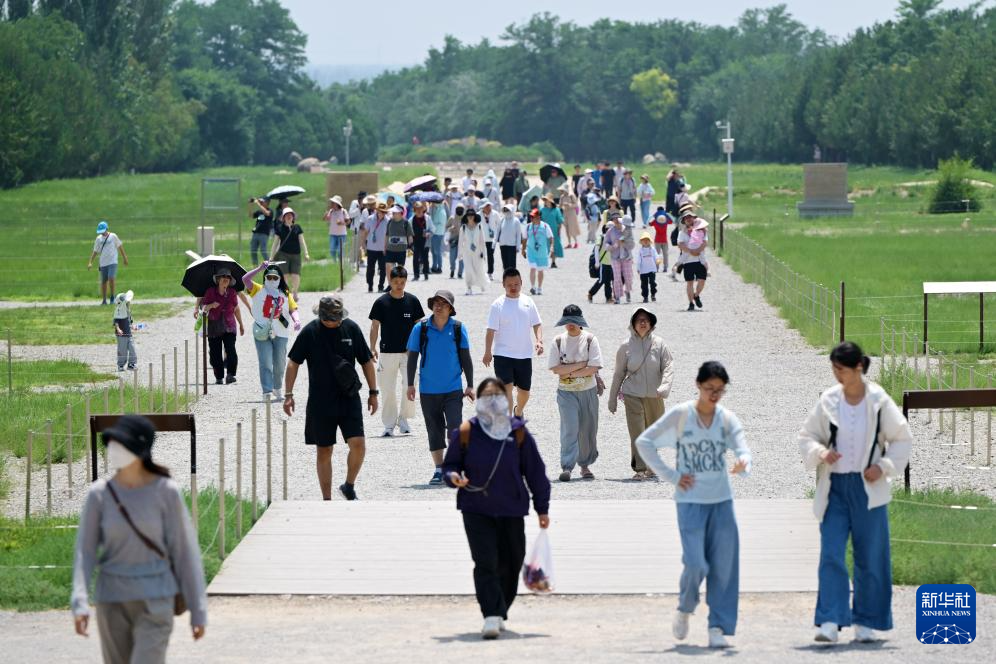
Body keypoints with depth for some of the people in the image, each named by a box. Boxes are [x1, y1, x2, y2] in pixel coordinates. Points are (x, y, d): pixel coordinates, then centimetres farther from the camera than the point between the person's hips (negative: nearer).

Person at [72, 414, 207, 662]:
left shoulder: (166, 492, -9)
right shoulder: (99, 494, -4)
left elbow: (185, 550, -4)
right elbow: (84, 552, -5)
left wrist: (198, 610, -3)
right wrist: (80, 603, -19)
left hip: (155, 601, -3)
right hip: (113, 600, 3)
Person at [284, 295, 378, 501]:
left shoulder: (351, 329, 1)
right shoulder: (310, 332, -4)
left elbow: (367, 362, 11)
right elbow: (293, 363, 2)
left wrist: (373, 392, 11)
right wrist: (288, 395, -3)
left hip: (349, 399, 1)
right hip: (320, 402, -1)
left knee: (358, 445, -12)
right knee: (324, 451, 5)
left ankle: (349, 486, 11)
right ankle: (327, 499, 16)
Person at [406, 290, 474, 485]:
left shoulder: (458, 328, 0)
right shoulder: (421, 329, -1)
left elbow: (465, 358, 5)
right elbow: (412, 357, 5)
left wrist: (470, 385, 3)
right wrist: (410, 385, 1)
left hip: (453, 390, -1)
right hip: (428, 390, 1)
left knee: (455, 428, -10)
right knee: (434, 431, 6)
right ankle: (439, 470, 15)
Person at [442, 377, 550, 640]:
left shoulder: (519, 433, 0)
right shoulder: (465, 433, -2)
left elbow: (535, 471, 5)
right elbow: (450, 464, 8)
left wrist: (542, 509, 5)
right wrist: (453, 477, -17)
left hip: (511, 510, 2)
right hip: (476, 509, -2)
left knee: (510, 564, 8)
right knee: (485, 563, -15)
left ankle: (500, 612, 27)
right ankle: (492, 616, -19)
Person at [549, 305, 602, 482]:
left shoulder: (590, 339, -2)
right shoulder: (559, 340, 2)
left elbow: (594, 368, -9)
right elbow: (555, 368, -5)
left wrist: (569, 373, -11)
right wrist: (580, 364, -12)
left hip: (588, 390, 1)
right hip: (566, 392, -1)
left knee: (588, 429, 8)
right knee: (569, 429, -13)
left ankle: (585, 465, 22)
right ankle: (566, 467, -17)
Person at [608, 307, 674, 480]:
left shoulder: (659, 343, 0)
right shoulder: (626, 346, 1)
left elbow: (668, 366, -3)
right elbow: (618, 373, 8)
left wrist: (664, 387, -22)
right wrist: (612, 399, 11)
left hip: (654, 396, 1)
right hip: (633, 395, -1)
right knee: (637, 433, -11)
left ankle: (650, 467, 28)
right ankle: (640, 469, -13)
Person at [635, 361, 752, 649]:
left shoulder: (727, 419, 4)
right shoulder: (680, 415, -4)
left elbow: (742, 446, -10)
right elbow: (644, 442, -1)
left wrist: (743, 462, -34)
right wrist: (671, 475, -5)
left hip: (722, 501, 3)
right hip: (690, 501, -3)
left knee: (724, 566, -1)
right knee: (696, 564, -11)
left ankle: (719, 627, 6)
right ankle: (684, 609, 19)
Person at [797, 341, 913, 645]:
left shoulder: (879, 401, -5)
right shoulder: (828, 401, 1)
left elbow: (902, 440, 3)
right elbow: (806, 437, 9)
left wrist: (883, 466, -11)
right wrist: (820, 452, -12)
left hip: (868, 489, -1)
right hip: (834, 488, 1)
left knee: (870, 558, 5)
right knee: (831, 554, -9)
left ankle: (866, 623, 15)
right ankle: (830, 623, -12)